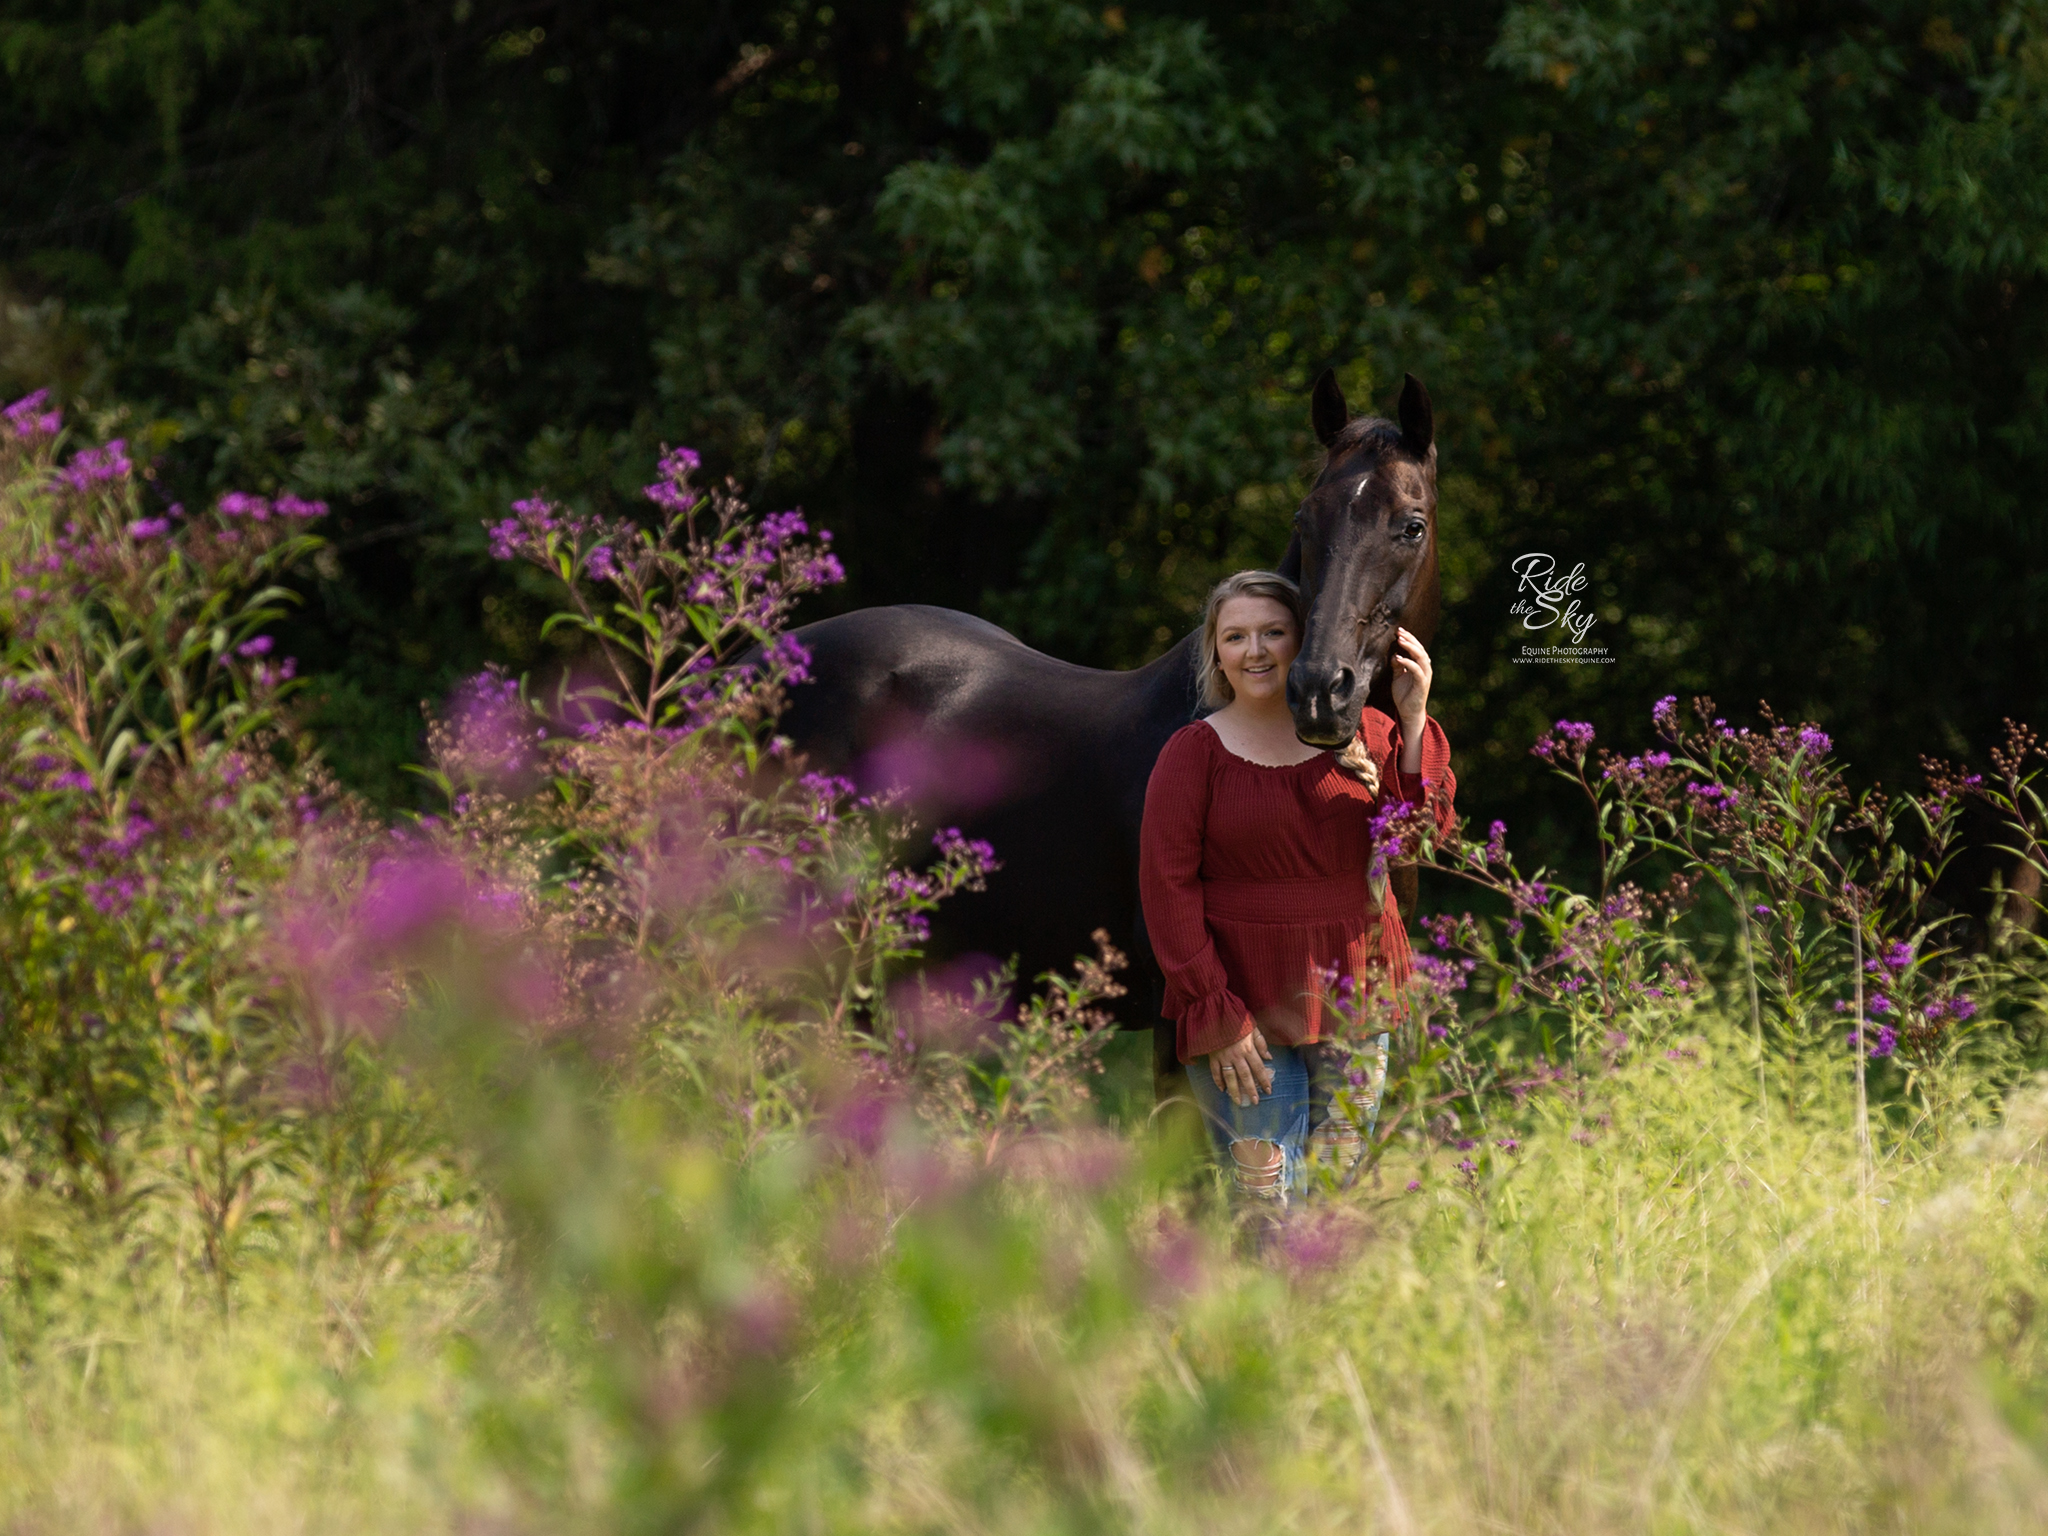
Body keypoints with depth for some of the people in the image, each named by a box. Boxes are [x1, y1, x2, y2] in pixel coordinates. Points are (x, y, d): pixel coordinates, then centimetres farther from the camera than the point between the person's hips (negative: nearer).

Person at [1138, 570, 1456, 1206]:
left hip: (1352, 1006, 3)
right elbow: (1167, 886, -8)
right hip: (1247, 1012, -3)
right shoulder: (1194, 753, -4)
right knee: (1264, 1203, -4)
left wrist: (1414, 721, -17)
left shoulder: (1360, 732, 5)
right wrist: (1216, 1014, -13)